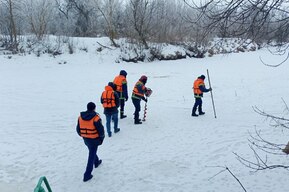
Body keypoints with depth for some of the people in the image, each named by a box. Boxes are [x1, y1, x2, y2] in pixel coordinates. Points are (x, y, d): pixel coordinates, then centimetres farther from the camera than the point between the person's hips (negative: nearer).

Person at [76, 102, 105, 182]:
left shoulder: (80, 117, -4)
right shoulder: (96, 118, -21)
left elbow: (78, 129, 5)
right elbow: (100, 129, -16)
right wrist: (102, 137, 3)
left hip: (85, 139, 6)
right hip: (94, 139, -6)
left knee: (92, 151, 31)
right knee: (91, 156, 1)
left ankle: (96, 162, 55)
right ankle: (87, 175, 2)